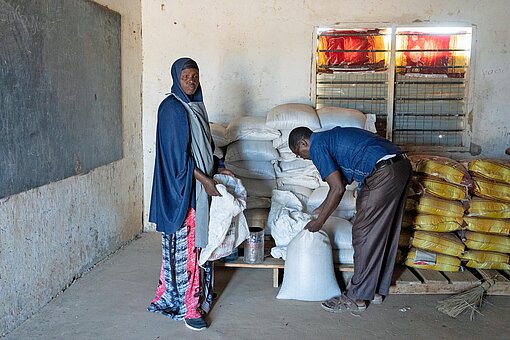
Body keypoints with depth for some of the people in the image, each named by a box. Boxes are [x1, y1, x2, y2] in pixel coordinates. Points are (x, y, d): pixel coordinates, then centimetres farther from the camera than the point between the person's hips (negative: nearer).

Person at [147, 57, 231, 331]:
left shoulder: (196, 105, 13)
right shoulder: (171, 108, -14)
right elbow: (177, 153, -19)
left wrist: (217, 169, 12)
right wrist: (204, 179, -20)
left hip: (200, 184, 9)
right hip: (181, 186, -9)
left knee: (198, 237, 16)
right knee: (183, 244, -3)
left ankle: (199, 291, 30)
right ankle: (188, 306, 5)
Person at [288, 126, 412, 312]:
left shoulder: (317, 145, -2)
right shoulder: (331, 138, 26)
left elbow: (338, 188, -7)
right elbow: (341, 183, 32)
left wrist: (320, 221, 3)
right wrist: (321, 209, 38)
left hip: (384, 173, -10)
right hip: (402, 165, 10)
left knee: (365, 234, -1)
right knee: (385, 234, 16)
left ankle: (357, 297, 9)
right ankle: (376, 290, 28)